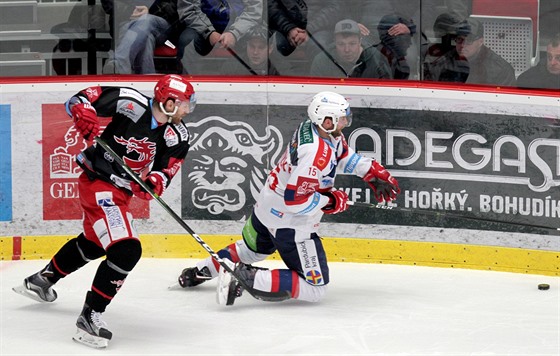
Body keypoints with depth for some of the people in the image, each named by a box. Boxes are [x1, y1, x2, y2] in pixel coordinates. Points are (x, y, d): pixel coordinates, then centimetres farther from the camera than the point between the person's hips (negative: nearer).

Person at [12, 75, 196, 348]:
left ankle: (42, 280, 55)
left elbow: (169, 166, -1)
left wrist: (157, 180, -23)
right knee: (125, 250, -22)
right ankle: (90, 317, -15)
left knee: (93, 243, 31)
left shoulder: (177, 135, -3)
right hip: (97, 183, -9)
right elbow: (80, 99, -16)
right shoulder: (132, 103, -21)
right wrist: (84, 114, -37)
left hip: (122, 192, 9)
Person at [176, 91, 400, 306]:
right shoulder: (316, 154, -32)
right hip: (290, 223, -10)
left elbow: (343, 155, 18)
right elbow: (295, 200, -31)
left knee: (251, 250, 37)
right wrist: (331, 201, -18)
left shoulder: (313, 127, -3)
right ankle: (247, 279, -15)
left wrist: (373, 172, 11)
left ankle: (199, 272, 42)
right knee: (315, 288, -7)